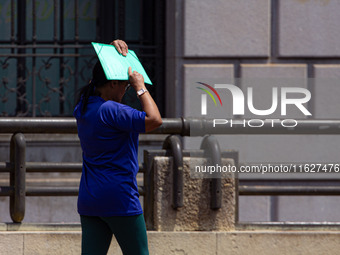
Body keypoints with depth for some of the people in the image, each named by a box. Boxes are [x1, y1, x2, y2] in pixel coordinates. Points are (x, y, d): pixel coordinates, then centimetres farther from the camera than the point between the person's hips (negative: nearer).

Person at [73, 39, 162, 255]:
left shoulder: (83, 108, 9)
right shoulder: (110, 111, -17)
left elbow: (98, 80, 28)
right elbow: (154, 120, -23)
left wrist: (117, 50, 16)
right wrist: (140, 87, -12)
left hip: (89, 198, 8)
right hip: (119, 200, -8)